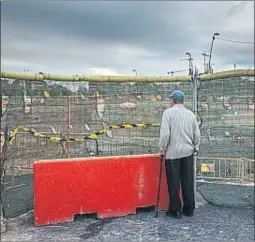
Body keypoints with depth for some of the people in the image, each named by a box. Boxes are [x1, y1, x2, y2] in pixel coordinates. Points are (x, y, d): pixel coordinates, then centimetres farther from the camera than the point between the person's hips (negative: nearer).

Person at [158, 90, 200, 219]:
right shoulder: (190, 114, 7)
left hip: (172, 152, -4)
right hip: (188, 152, 4)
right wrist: (195, 147, 22)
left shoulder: (168, 112, -7)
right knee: (188, 182, 11)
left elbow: (165, 133, -13)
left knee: (174, 183, 4)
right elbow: (197, 134, 8)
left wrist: (162, 149, -2)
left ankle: (175, 210, 12)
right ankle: (189, 209, 21)